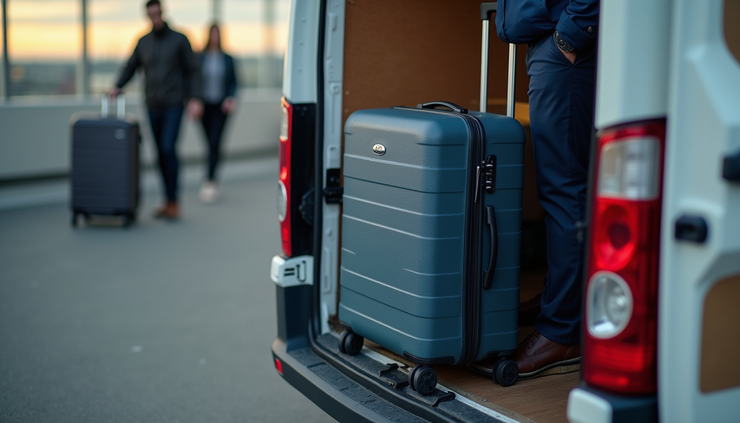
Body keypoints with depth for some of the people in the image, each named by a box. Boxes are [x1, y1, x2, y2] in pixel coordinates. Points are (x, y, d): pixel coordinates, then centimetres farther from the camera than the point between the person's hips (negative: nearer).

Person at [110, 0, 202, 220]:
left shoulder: (179, 39, -3)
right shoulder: (143, 42, 8)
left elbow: (193, 70, -3)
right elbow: (130, 67, 15)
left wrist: (195, 99, -14)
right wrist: (117, 87, -3)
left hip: (174, 105, -4)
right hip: (153, 107, 5)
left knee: (168, 148, -17)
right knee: (161, 153, 7)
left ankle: (173, 201, -9)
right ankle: (168, 202, 16)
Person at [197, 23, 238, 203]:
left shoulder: (227, 59, 3)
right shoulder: (200, 58, 2)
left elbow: (233, 82, 7)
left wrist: (231, 98, -10)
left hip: (221, 107, -1)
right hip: (204, 105, 1)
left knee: (215, 142, -14)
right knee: (210, 142, 9)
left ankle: (210, 179, -17)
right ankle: (213, 182, 22)